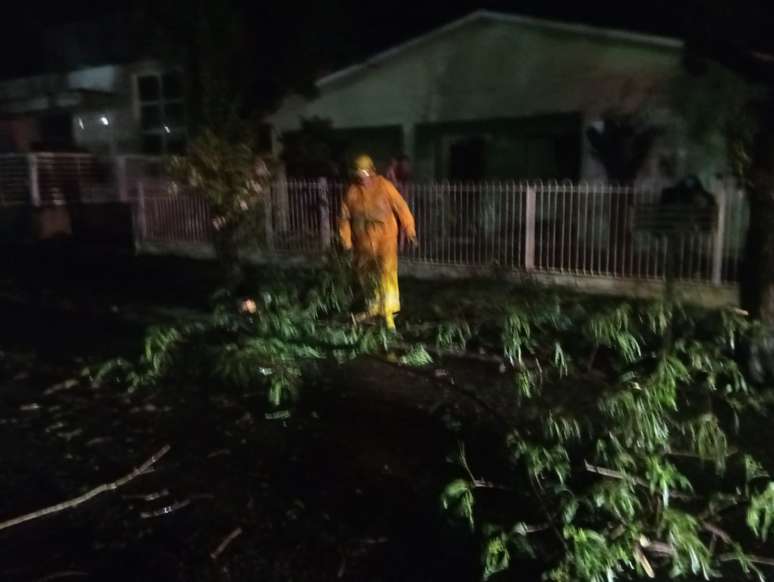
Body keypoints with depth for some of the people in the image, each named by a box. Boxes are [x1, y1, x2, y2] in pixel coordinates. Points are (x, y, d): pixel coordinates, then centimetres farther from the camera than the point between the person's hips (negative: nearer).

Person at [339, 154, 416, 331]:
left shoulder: (384, 185, -8)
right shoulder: (352, 192, 0)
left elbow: (400, 207, -6)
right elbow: (345, 217, 5)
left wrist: (409, 230, -6)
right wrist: (346, 240, 3)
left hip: (384, 238, -4)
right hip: (363, 241, 4)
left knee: (386, 273, -12)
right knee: (365, 274, 16)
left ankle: (388, 312, -9)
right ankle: (373, 306, 36)